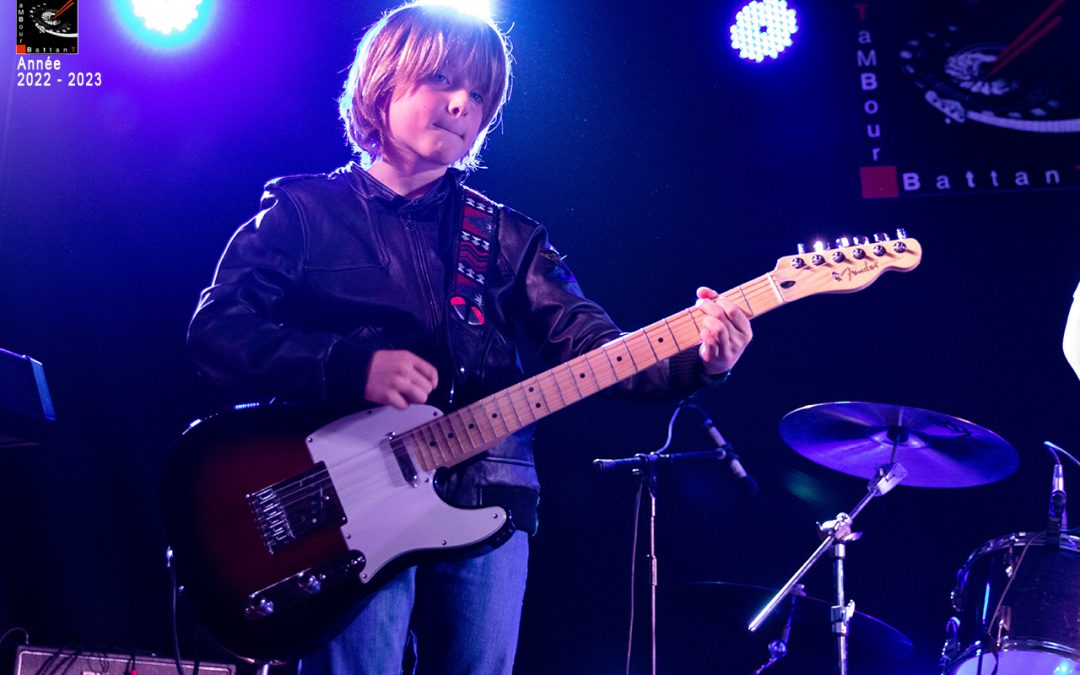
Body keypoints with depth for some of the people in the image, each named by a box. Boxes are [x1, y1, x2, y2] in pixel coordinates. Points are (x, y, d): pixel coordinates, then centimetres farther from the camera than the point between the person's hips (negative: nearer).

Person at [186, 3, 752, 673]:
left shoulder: (504, 235, 14)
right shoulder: (306, 209, 5)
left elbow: (588, 344, 4)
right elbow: (216, 328, -6)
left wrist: (694, 359, -15)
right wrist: (351, 366, -20)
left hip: (487, 502, 4)